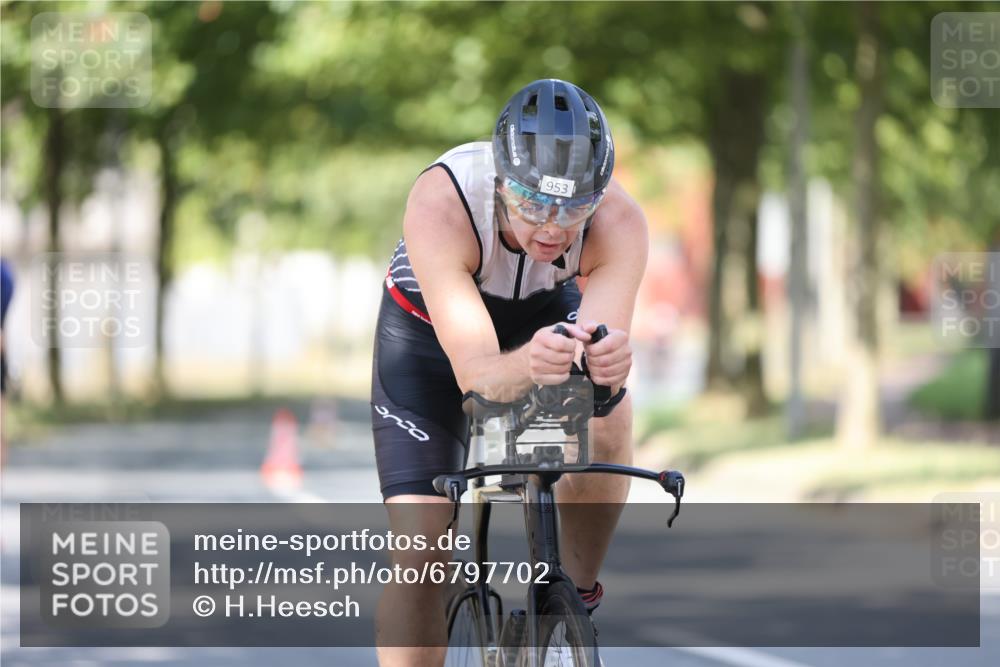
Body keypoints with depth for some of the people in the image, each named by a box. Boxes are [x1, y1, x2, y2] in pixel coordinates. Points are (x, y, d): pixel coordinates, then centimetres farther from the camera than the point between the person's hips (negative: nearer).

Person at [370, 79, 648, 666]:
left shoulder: (620, 222, -33)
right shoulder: (440, 205, -40)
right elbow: (473, 373, -45)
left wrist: (607, 360, -65)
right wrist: (525, 367, -67)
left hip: (549, 311, 2)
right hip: (430, 328, -2)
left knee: (607, 420, -30)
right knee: (420, 551, -12)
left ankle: (575, 594, -8)